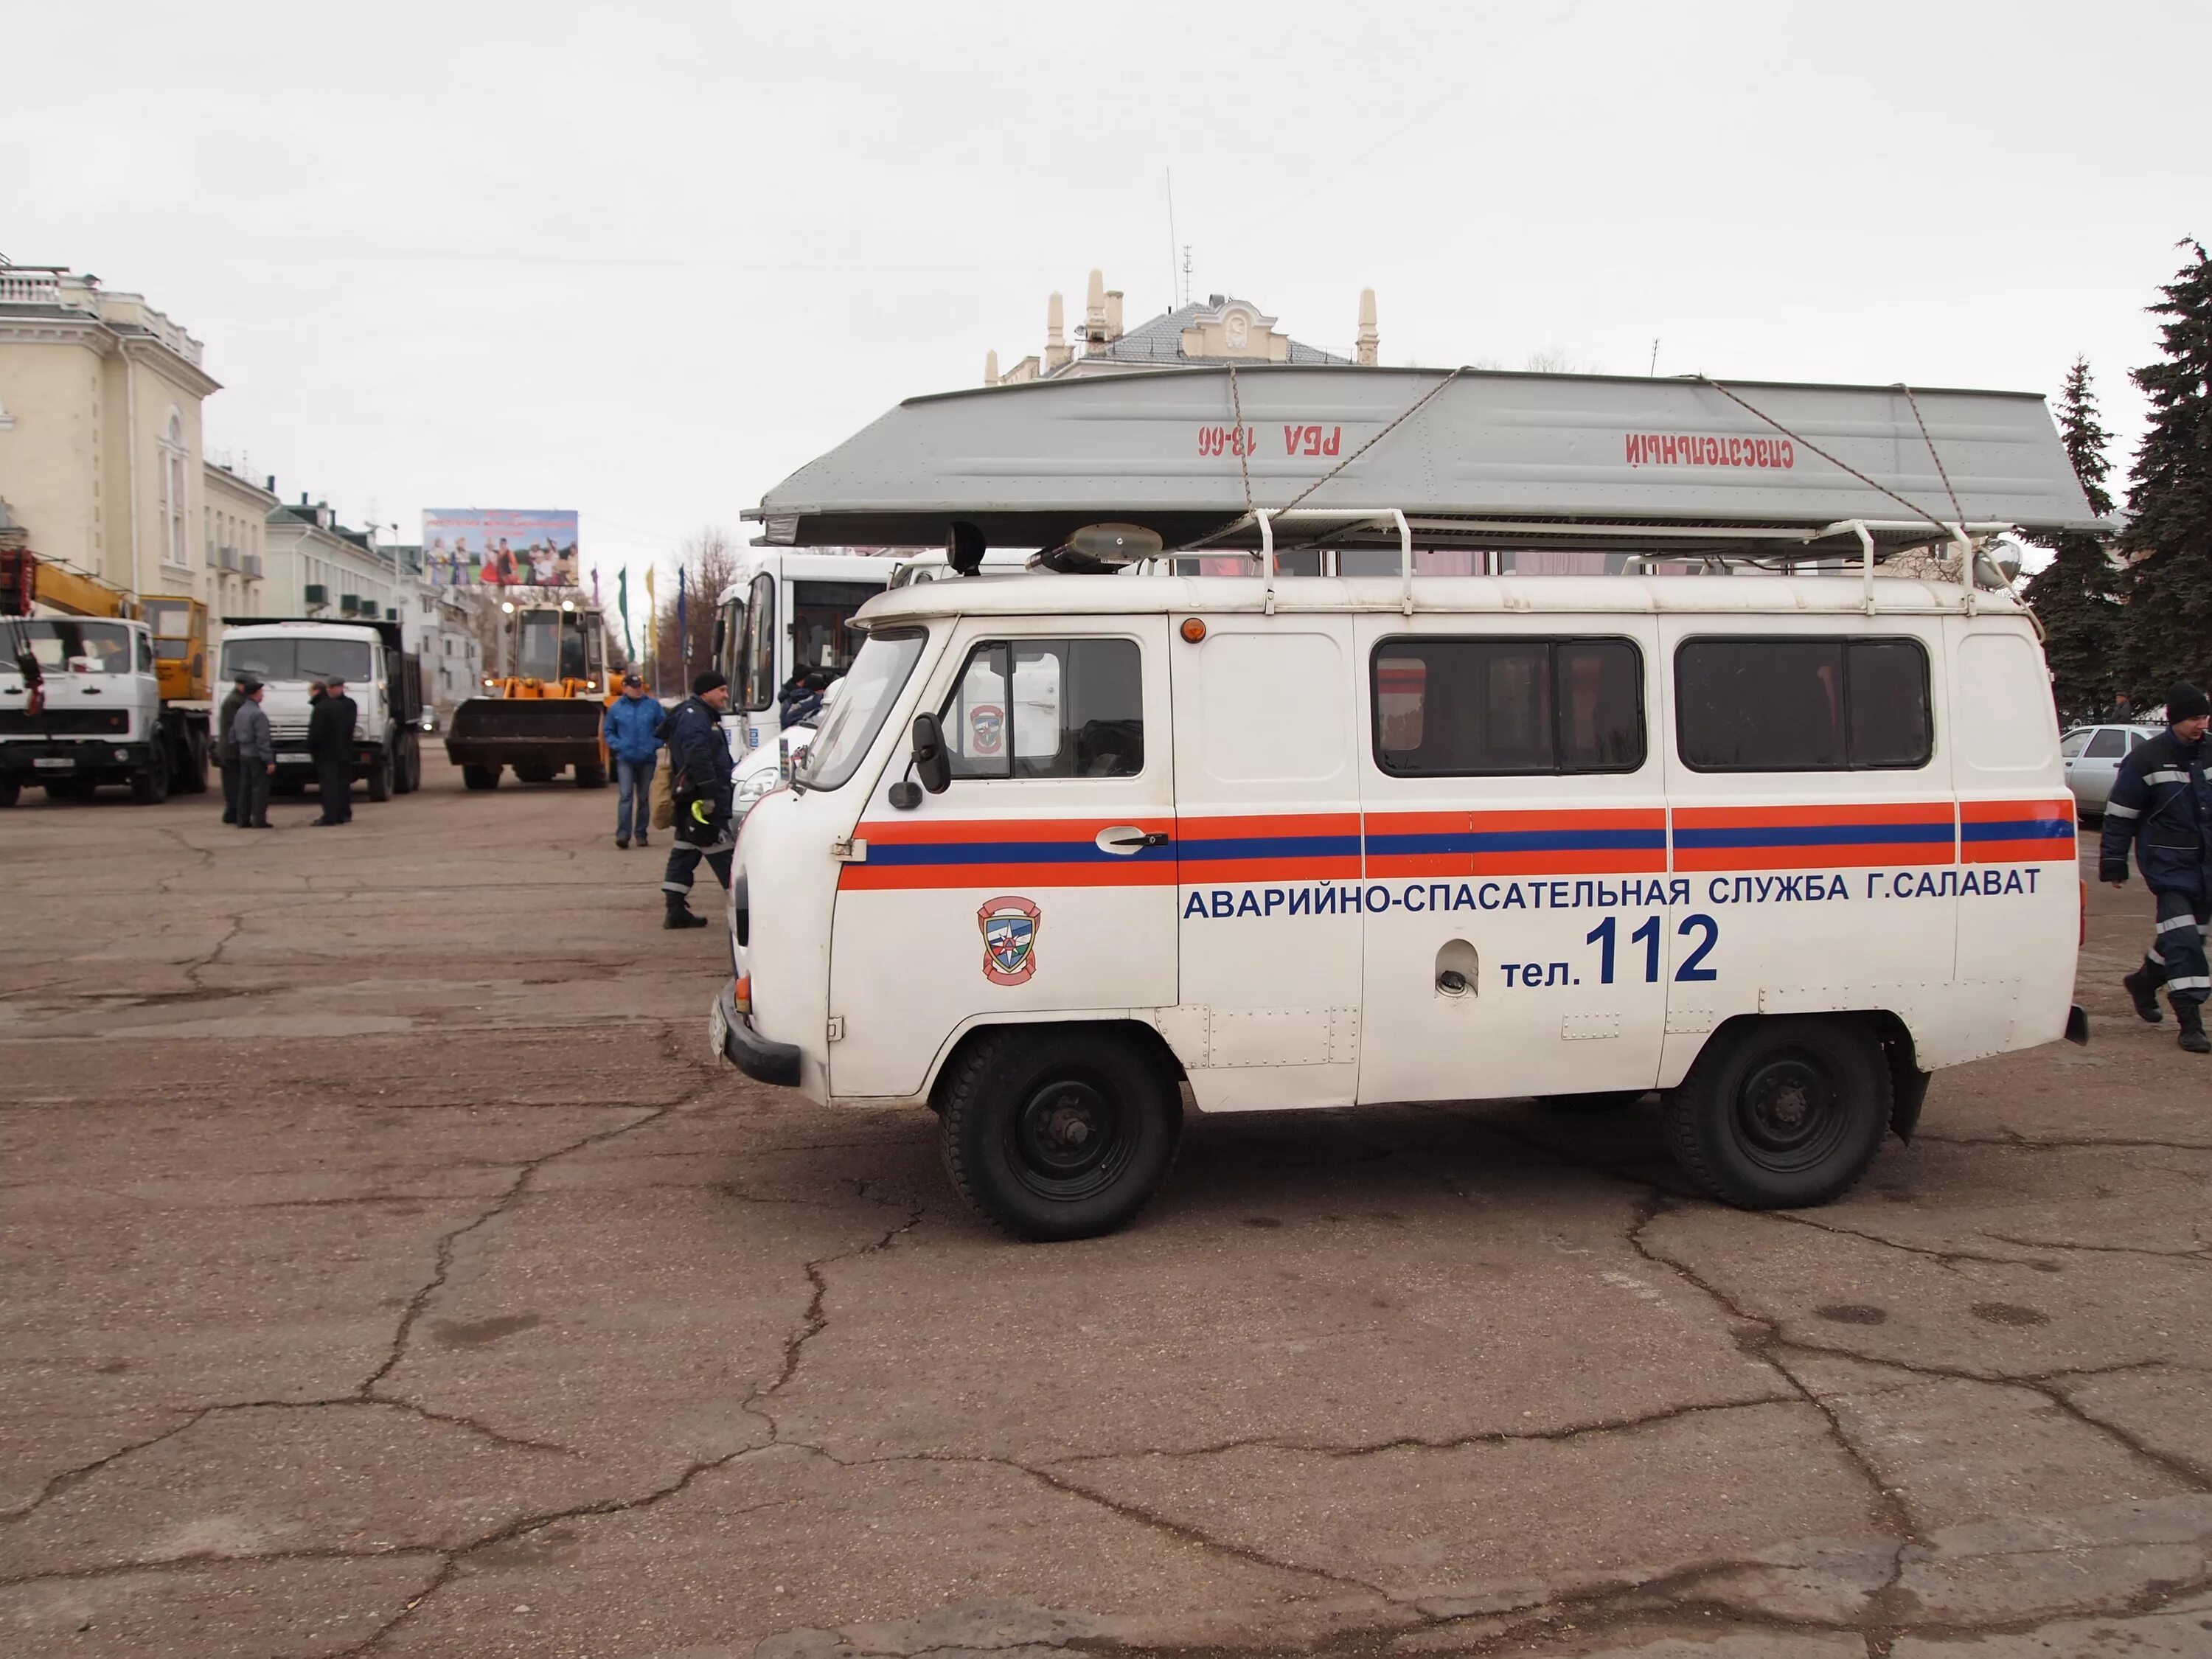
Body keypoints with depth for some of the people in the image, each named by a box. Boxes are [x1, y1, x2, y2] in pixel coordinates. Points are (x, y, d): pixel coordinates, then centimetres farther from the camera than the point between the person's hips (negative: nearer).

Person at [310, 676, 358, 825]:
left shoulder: (322, 708, -14)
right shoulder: (350, 705, 5)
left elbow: (316, 732, -15)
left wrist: (311, 749, -8)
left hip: (326, 752, -6)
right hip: (345, 751, 6)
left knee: (328, 785, -5)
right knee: (343, 782, 9)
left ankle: (330, 816, -7)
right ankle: (344, 814, 11)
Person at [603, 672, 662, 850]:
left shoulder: (652, 705, 3)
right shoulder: (615, 708, 4)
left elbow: (663, 727, 8)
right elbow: (608, 732, 12)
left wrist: (656, 744, -6)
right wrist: (617, 746, -4)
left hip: (647, 759, 1)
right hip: (625, 760, -1)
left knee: (644, 797, 8)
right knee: (626, 795, -13)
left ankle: (641, 833, 17)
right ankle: (623, 834, -17)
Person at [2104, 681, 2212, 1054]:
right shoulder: (2147, 759, -7)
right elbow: (2119, 815, -3)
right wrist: (2114, 863, -3)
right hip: (2167, 863, -5)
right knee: (2182, 936, -14)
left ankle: (2144, 981, 39)